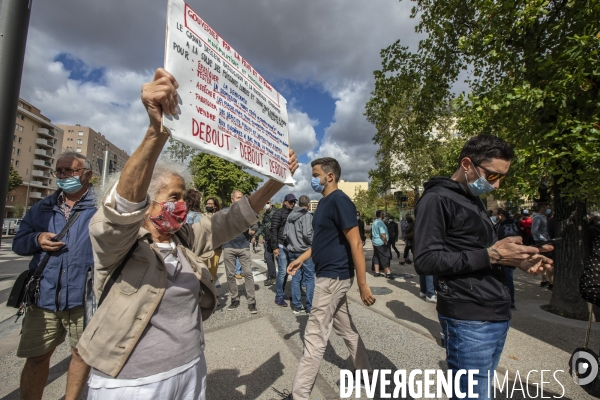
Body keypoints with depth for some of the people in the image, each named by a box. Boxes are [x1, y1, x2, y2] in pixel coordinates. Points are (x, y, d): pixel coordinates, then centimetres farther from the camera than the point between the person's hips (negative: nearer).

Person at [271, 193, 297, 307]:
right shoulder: (279, 213, -5)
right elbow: (274, 230, -9)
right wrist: (275, 247, -13)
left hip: (290, 246, 6)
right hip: (281, 246, -6)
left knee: (286, 271, 12)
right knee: (282, 271, -4)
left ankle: (282, 293, 25)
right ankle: (279, 297, 7)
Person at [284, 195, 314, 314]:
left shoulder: (290, 215, 7)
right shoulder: (307, 215, -13)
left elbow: (285, 233, 6)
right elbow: (307, 233, -22)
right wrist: (314, 244, -7)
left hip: (293, 251, 6)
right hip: (305, 251, -6)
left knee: (295, 278, 11)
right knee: (309, 279, 5)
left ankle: (296, 306, 18)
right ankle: (309, 307, 11)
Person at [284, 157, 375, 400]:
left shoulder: (339, 201, -18)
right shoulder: (324, 202, 11)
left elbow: (355, 244, -21)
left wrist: (363, 284, -20)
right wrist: (301, 259, 16)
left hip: (333, 276, -10)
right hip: (330, 275, 10)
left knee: (315, 337, 1)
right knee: (345, 328, 22)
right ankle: (365, 372, 40)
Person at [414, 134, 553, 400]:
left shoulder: (474, 200, 15)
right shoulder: (437, 199, -13)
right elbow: (425, 260, -22)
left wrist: (517, 261, 3)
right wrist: (490, 255, -21)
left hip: (498, 316, 9)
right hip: (469, 320, -9)